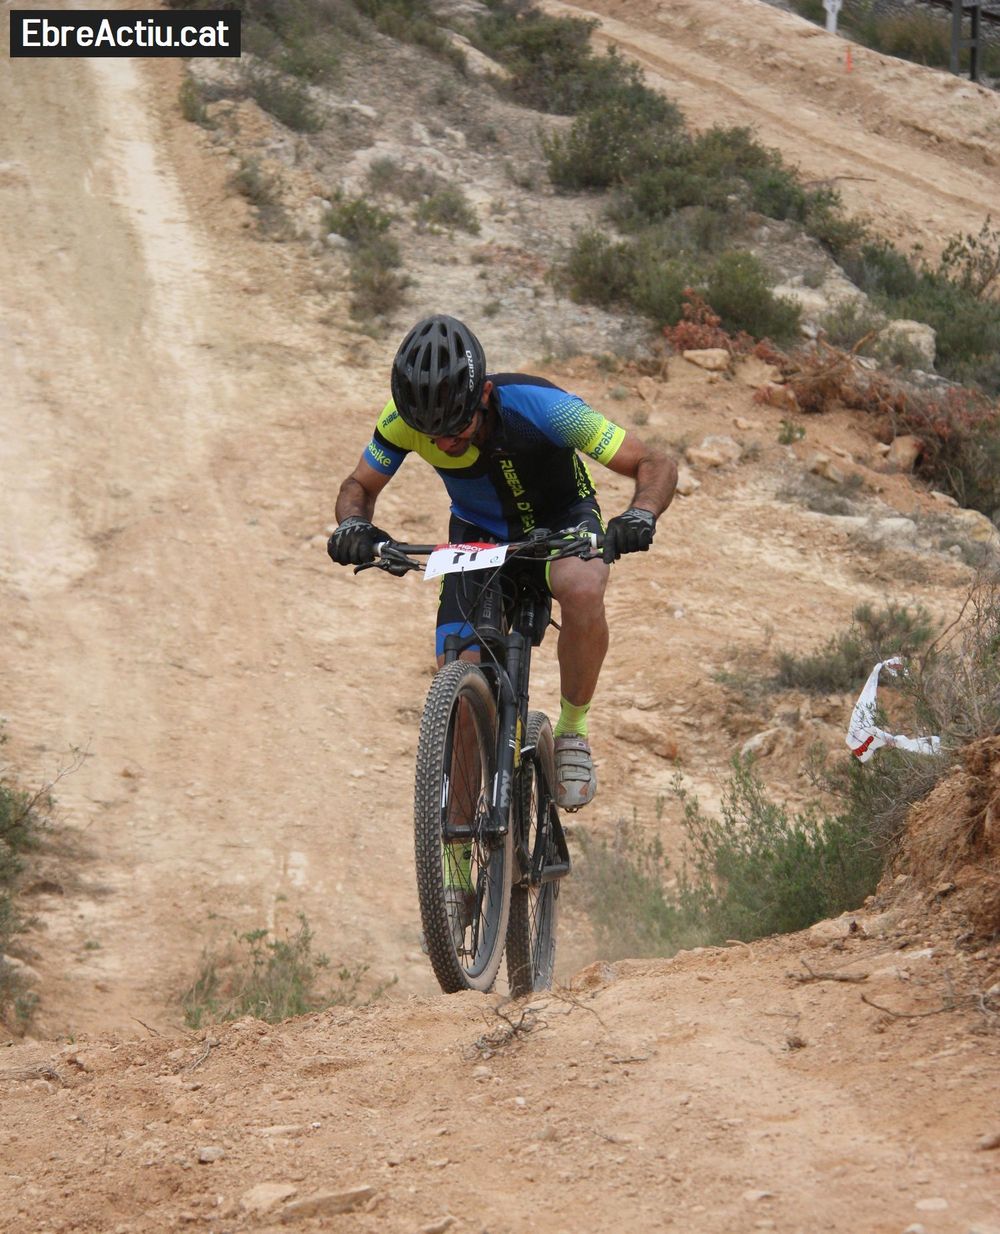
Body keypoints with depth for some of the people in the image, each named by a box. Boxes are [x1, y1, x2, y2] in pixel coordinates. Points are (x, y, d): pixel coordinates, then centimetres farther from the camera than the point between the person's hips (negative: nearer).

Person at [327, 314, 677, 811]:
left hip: (560, 521, -3)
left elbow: (656, 465, -28)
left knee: (582, 590, -38)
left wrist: (640, 516, -49)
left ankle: (572, 733, -16)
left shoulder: (537, 407, -35)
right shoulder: (405, 417, -27)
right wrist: (352, 526, -30)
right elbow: (359, 486, -7)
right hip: (479, 533, 3)